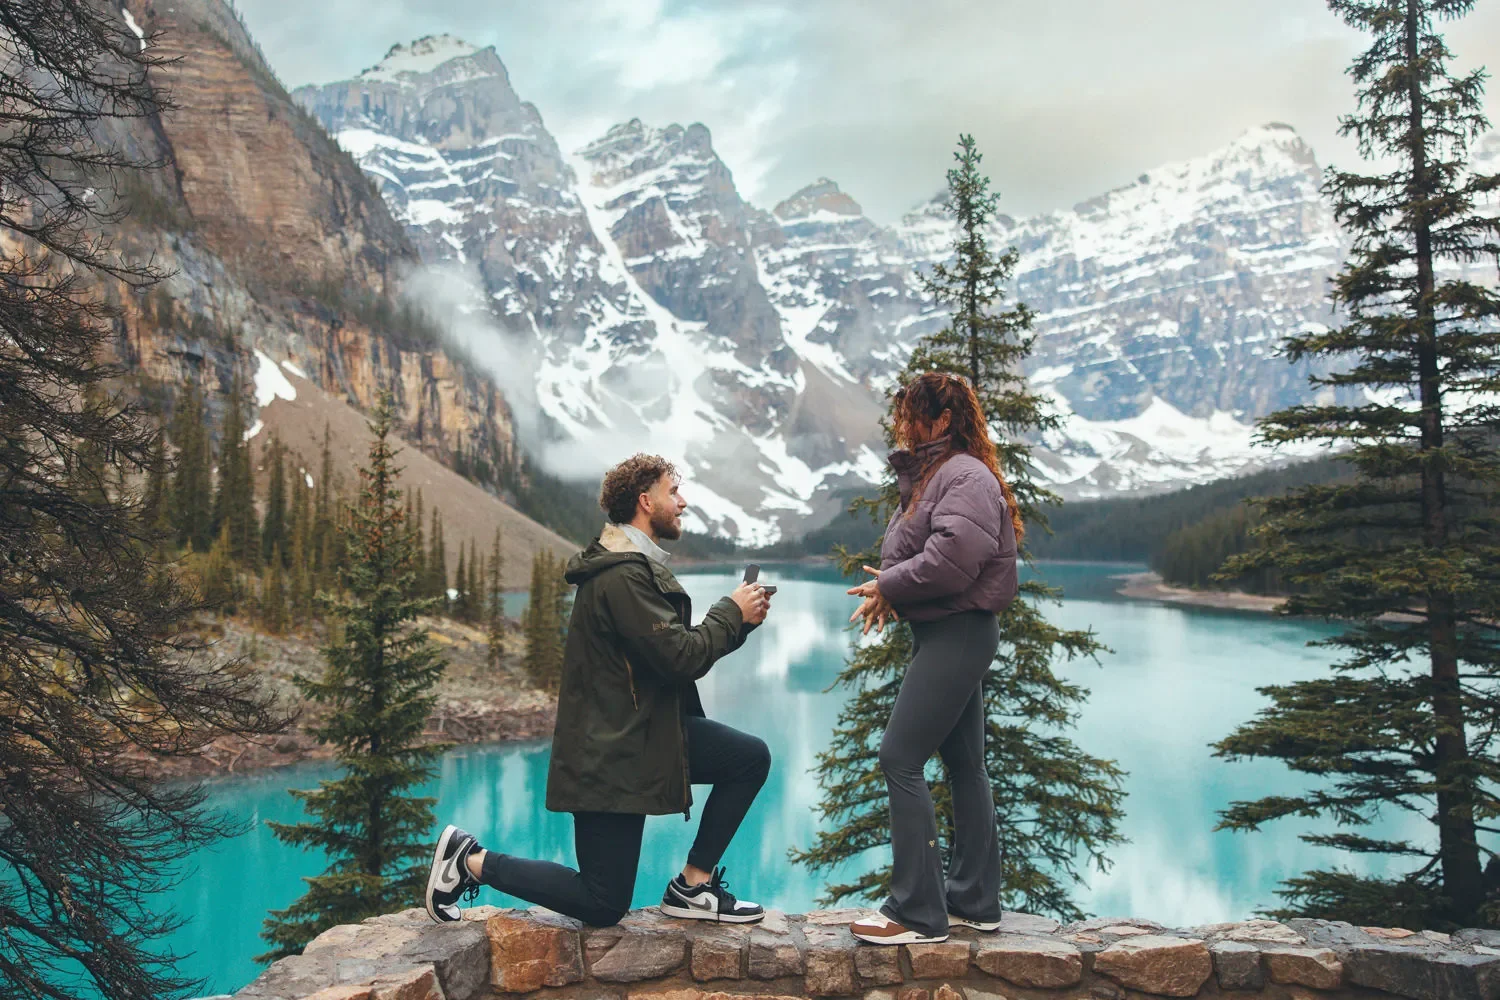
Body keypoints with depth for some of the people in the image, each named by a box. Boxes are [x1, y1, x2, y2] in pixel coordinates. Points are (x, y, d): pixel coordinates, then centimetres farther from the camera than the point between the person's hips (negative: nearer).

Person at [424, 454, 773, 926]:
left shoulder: (637, 566, 12)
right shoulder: (623, 576, -23)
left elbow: (678, 650, 15)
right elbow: (680, 658, -26)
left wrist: (739, 620, 1)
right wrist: (731, 613, -11)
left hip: (647, 729, 10)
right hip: (611, 751, -10)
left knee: (751, 757, -1)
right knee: (603, 905, 0)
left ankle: (692, 886, 9)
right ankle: (472, 860, 13)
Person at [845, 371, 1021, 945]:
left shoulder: (966, 476, -14)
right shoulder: (932, 474, 18)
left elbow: (950, 560, -26)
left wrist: (889, 584, -13)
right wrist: (888, 589, -1)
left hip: (958, 633, -11)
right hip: (944, 633, 11)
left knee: (901, 758, -11)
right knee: (963, 763, 13)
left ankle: (918, 912, -4)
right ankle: (974, 902, 23)